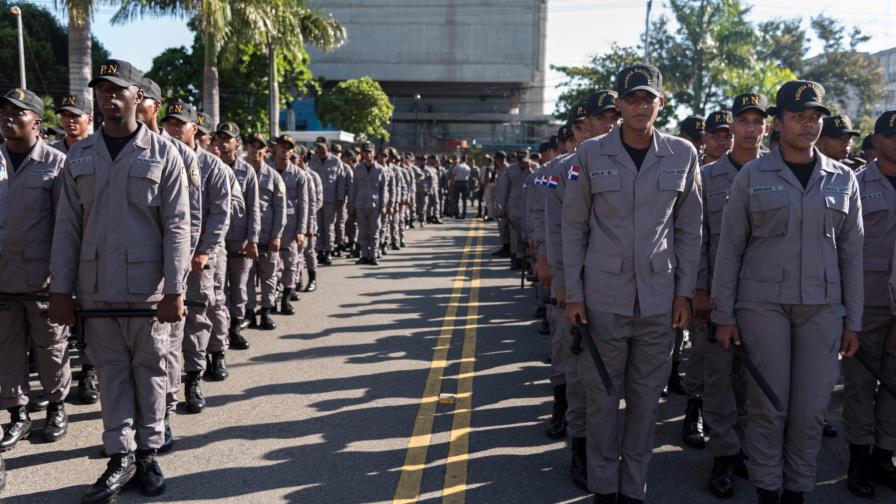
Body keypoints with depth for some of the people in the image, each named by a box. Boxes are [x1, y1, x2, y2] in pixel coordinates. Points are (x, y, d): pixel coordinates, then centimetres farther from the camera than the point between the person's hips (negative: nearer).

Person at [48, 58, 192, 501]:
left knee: (149, 370, 7)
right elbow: (67, 226, 7)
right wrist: (60, 289, 2)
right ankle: (121, 456, 17)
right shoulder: (79, 155, 8)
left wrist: (174, 290, -11)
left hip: (147, 287, -2)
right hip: (95, 288, 3)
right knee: (112, 370, 8)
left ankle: (147, 453, 20)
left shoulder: (162, 154, -1)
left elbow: (177, 227, -5)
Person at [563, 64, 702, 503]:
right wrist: (573, 294, -2)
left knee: (646, 397, 10)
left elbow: (689, 229, 8)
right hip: (603, 296, -1)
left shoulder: (683, 155, 3)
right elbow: (574, 225, 2)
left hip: (659, 298, 1)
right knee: (601, 396, 7)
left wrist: (685, 292, 3)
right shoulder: (591, 153, -1)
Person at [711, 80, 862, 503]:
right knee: (768, 405, 2)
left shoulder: (843, 179, 7)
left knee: (811, 408, 6)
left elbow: (851, 254, 9)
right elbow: (729, 248, -1)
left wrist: (853, 321, 5)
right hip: (762, 305, -2)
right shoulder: (752, 176, 0)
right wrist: (724, 315, -4)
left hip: (822, 308, 3)